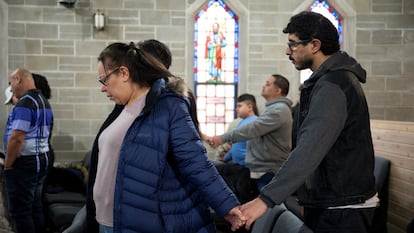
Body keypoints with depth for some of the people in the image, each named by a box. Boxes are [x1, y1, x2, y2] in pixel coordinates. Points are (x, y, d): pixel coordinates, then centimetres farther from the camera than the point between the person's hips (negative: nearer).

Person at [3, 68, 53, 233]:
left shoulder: (25, 102, -17)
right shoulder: (44, 101, 13)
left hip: (24, 164, -9)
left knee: (20, 212, -2)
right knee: (35, 207, 15)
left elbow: (16, 138, -23)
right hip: (41, 160, 9)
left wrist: (7, 165, -13)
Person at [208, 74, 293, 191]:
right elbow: (257, 131, 18)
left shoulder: (279, 110, -16)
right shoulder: (272, 108, 18)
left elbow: (253, 128, -25)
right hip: (261, 169, 10)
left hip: (269, 171, -10)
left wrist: (223, 138, -26)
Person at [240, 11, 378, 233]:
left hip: (342, 209, -9)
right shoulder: (333, 78, 13)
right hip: (326, 203, 9)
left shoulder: (332, 85, -20)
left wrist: (266, 199, -33)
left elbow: (310, 149, -30)